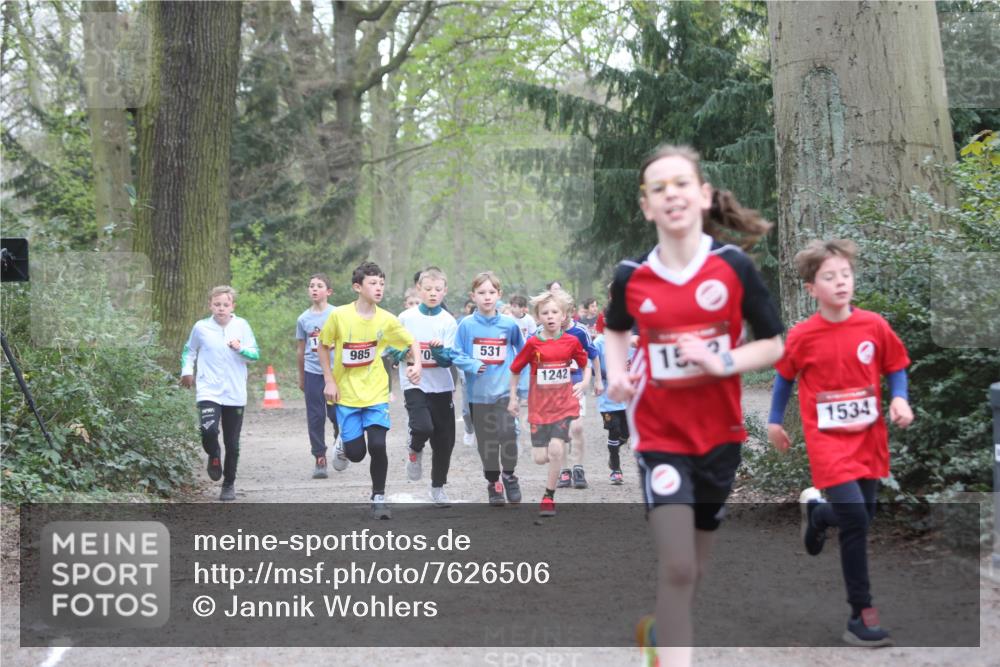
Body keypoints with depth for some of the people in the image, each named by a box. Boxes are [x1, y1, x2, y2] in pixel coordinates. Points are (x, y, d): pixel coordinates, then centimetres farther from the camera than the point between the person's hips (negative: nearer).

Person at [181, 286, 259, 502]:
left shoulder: (242, 326, 1)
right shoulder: (201, 327, 2)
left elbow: (256, 354, 1)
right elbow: (189, 350, 18)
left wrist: (240, 349, -17)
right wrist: (187, 370, 3)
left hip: (235, 394, 1)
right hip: (209, 392, -1)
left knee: (232, 443, 6)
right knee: (209, 431, -24)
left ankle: (229, 484, 24)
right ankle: (213, 456, 10)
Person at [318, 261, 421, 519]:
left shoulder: (386, 320, -7)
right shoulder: (339, 316, -12)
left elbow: (412, 343, 6)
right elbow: (324, 346, 2)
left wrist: (417, 365, -12)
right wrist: (329, 380, -4)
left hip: (376, 393, 1)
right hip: (346, 394, -1)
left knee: (377, 446, -12)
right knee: (356, 453, -3)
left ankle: (378, 498, 7)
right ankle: (343, 446, 35)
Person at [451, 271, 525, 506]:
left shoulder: (509, 324, 0)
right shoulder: (466, 325, -3)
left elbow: (522, 351, 15)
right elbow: (456, 355, -1)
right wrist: (472, 365, -17)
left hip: (504, 391, -1)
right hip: (478, 393, 1)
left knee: (507, 434, -15)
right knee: (486, 441, 8)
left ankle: (509, 475, 8)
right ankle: (493, 482, 23)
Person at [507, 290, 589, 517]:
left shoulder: (571, 342, -2)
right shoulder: (533, 344, -5)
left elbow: (586, 364, 14)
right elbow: (515, 370, 7)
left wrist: (584, 382, -3)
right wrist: (513, 398, 7)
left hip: (564, 404, 0)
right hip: (539, 406, 1)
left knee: (555, 449, -16)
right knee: (540, 458, -3)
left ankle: (548, 497, -1)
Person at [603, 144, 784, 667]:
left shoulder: (734, 267, -9)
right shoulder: (632, 276, -6)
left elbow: (773, 345, -3)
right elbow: (615, 330, 16)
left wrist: (722, 361, -20)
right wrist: (617, 374, -3)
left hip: (719, 434, 2)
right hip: (659, 434, -1)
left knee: (691, 567, 17)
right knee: (677, 567, -14)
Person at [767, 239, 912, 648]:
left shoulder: (874, 326, -5)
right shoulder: (803, 336, -9)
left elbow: (896, 369, 7)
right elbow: (785, 377, 8)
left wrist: (900, 400, -11)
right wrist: (774, 422, 13)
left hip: (869, 438, 4)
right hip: (828, 441, -4)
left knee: (862, 517, 13)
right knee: (855, 520, -16)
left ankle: (816, 511, 49)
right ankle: (861, 614, -6)